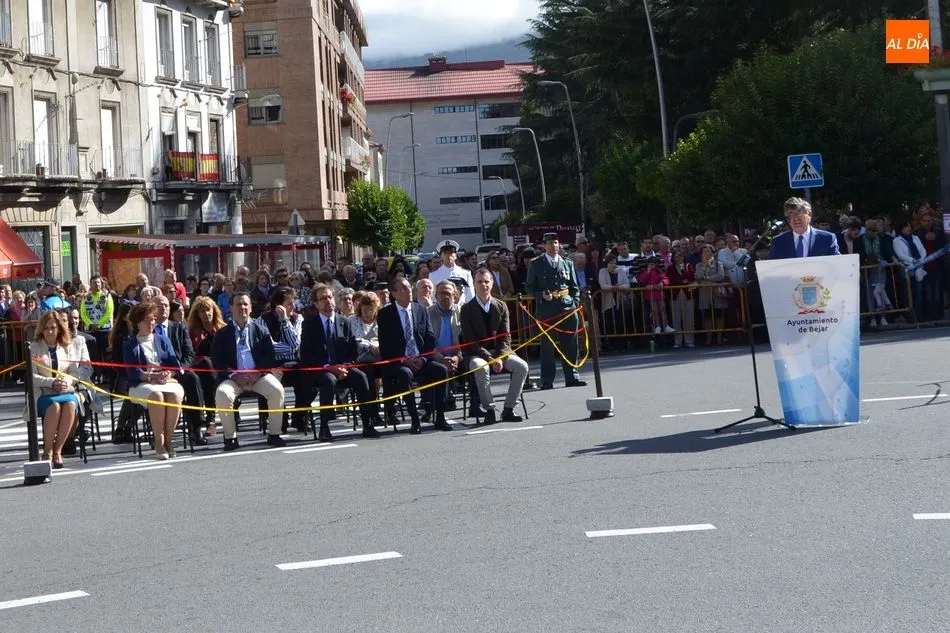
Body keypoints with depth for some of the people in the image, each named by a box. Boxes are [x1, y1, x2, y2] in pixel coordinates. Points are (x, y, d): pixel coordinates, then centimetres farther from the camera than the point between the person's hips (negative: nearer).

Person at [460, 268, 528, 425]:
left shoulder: (501, 306, 6)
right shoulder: (467, 309, -3)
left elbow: (506, 337, 4)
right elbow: (470, 341, -8)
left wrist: (500, 358, -15)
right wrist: (490, 359, -20)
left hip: (499, 352, 3)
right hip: (476, 354, -3)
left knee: (522, 366, -22)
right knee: (481, 368, -37)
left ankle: (508, 409, -15)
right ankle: (490, 410, -25)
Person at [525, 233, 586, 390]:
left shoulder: (567, 264, 14)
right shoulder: (536, 264, 5)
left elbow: (575, 287, 18)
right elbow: (529, 286, 5)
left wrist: (575, 303, 4)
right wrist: (541, 295, -12)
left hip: (567, 308, 3)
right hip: (546, 309, -3)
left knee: (570, 344, 5)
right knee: (547, 345, -1)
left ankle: (571, 377, 13)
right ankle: (547, 380, 3)